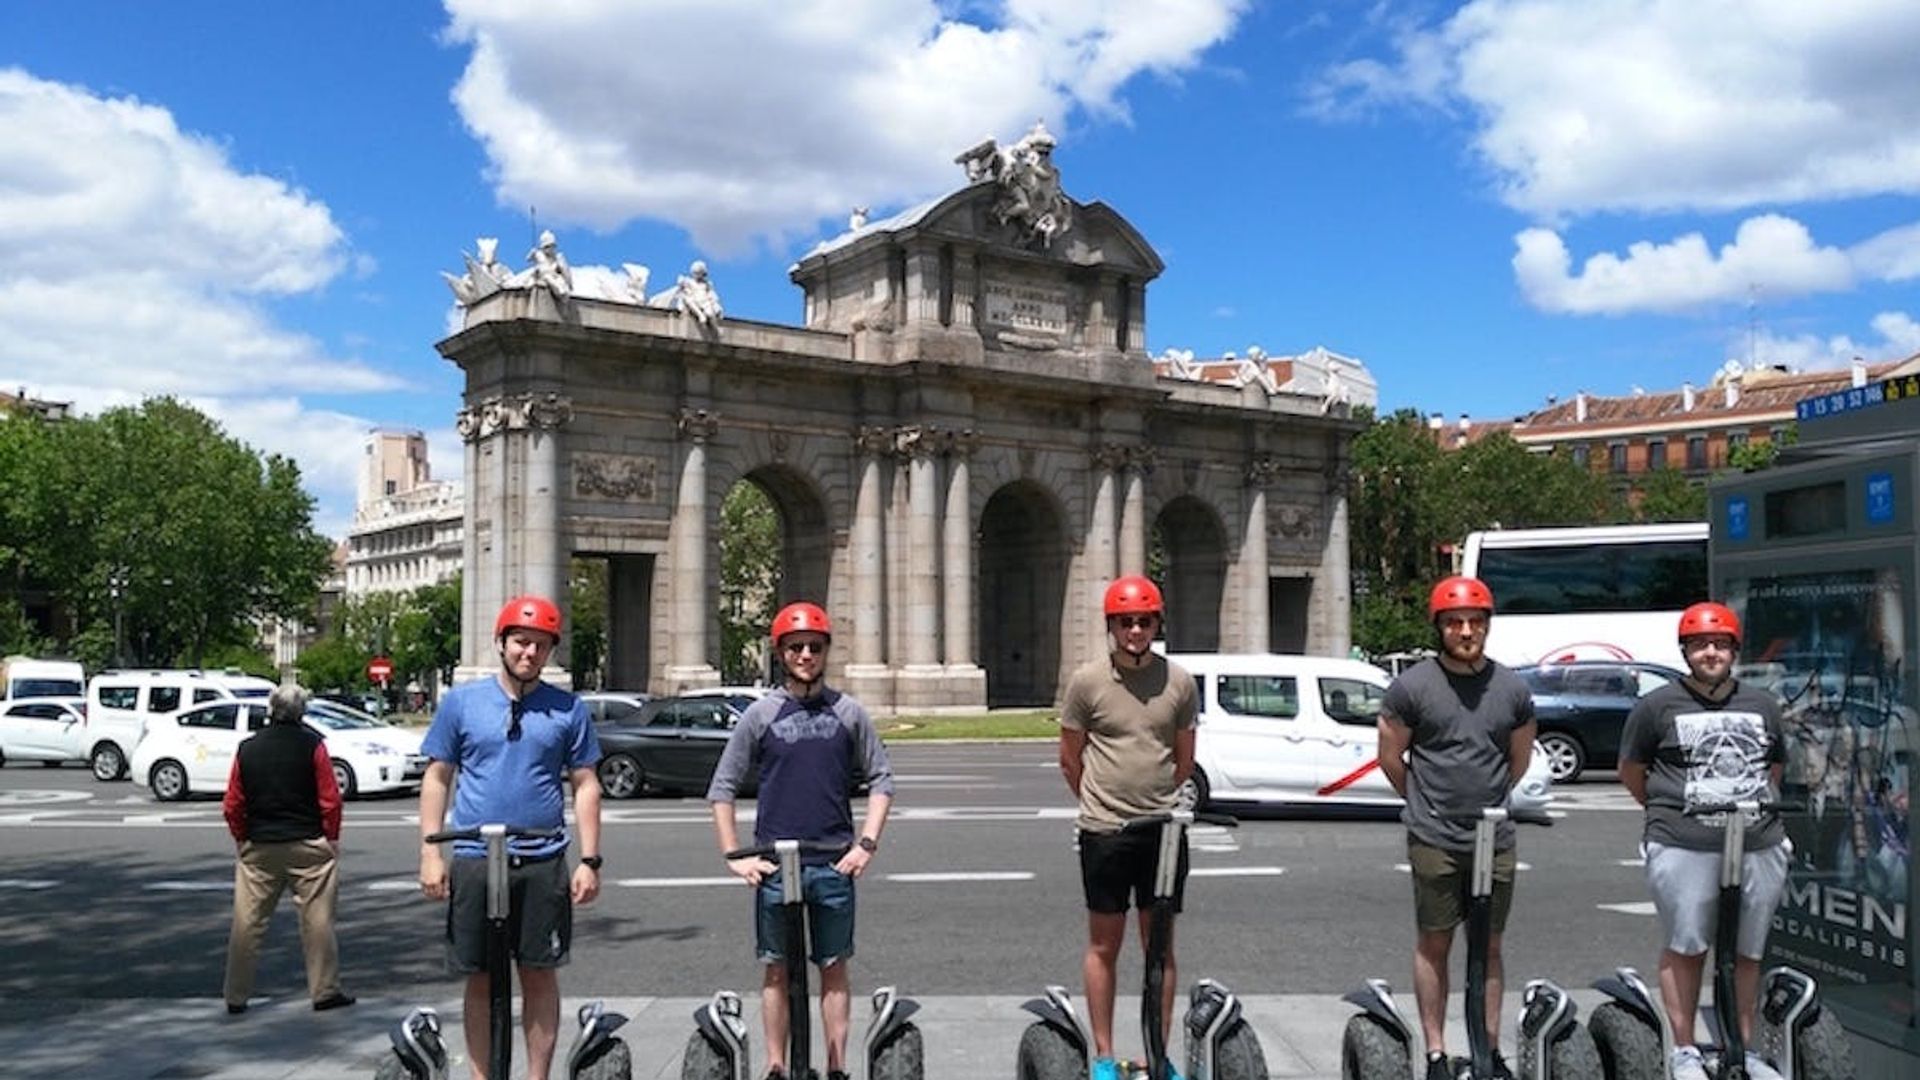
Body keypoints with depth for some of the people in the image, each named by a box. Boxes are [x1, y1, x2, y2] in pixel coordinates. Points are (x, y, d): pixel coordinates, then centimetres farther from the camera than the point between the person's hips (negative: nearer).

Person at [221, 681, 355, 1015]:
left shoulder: (247, 749, 4)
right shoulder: (312, 745, -6)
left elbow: (232, 805, 6)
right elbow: (330, 799, -7)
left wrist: (242, 840, 18)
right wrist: (332, 838, 4)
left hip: (259, 848, 3)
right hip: (308, 846, -3)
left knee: (247, 922, 9)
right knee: (317, 919, 4)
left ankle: (236, 997, 13)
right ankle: (325, 991, 8)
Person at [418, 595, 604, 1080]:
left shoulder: (568, 709, 4)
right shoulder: (461, 702, 4)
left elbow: (585, 785, 5)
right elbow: (438, 777, 6)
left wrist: (590, 861, 0)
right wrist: (430, 850, -2)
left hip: (544, 862, 0)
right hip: (475, 860, 0)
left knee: (540, 975, 7)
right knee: (480, 979, 8)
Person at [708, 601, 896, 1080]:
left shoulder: (848, 712, 3)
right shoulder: (760, 714, 1)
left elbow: (880, 778, 8)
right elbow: (722, 788, 4)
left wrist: (867, 843, -2)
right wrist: (734, 856, -2)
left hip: (835, 863, 0)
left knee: (834, 968, 7)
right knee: (777, 969, 8)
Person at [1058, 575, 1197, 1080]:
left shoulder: (1179, 682, 1)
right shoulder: (1087, 680, -5)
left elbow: (1184, 760, 12)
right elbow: (1070, 759, 5)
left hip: (1164, 831, 2)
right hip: (1104, 832, -2)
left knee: (1161, 946, 10)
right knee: (1104, 946, 8)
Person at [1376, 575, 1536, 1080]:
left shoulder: (1512, 689, 5)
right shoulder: (1412, 686, -5)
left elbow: (1520, 764, 17)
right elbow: (1390, 758, 3)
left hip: (1496, 840, 3)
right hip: (1433, 841, -3)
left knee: (1489, 947, 10)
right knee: (1434, 944, 5)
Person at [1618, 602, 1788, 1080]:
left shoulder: (1763, 705, 14)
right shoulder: (1657, 706, 1)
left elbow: (1774, 768, 27)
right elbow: (1631, 770, 9)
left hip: (1760, 847, 4)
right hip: (1684, 850, -4)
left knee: (1748, 953, 11)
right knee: (1686, 949, 2)